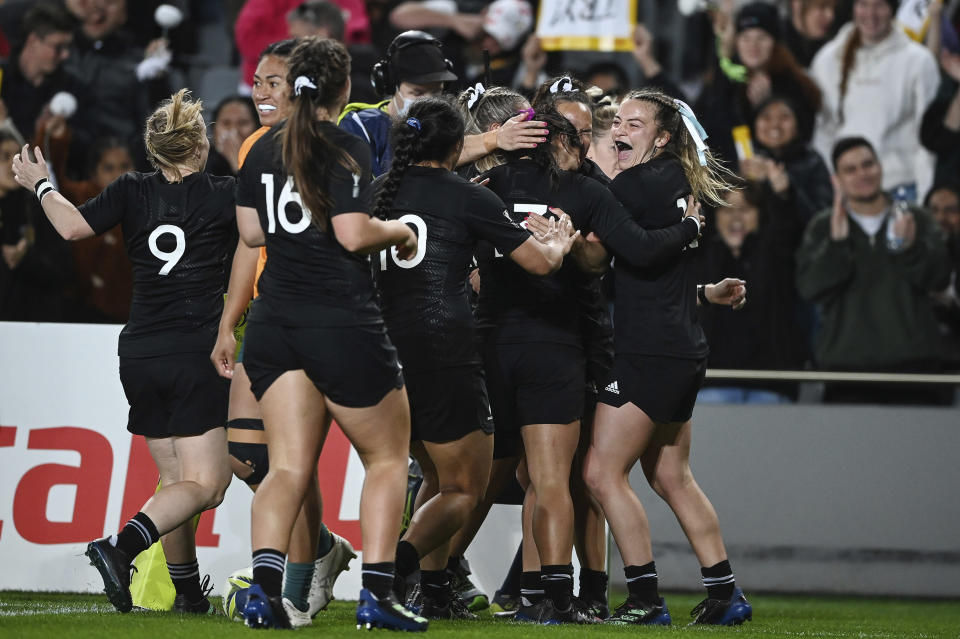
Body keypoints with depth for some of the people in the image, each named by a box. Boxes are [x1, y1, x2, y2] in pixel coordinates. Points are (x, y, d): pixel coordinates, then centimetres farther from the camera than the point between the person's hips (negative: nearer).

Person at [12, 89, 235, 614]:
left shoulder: (132, 192, 2)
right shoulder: (224, 195, -4)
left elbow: (73, 226, 0)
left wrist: (40, 185, 17)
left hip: (139, 355, 5)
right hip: (196, 354, -5)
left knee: (175, 480, 15)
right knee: (204, 483, -7)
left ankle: (187, 591, 17)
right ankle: (122, 546, -29)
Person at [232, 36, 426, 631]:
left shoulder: (264, 148, 9)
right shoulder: (347, 148, -11)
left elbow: (251, 232, 14)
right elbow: (354, 235, -18)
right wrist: (401, 232, 1)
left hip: (274, 324, 6)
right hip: (343, 324, -5)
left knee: (289, 466, 2)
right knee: (387, 457, 9)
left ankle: (264, 583, -18)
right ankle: (377, 592, 1)